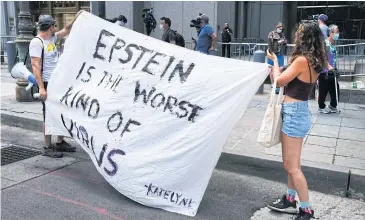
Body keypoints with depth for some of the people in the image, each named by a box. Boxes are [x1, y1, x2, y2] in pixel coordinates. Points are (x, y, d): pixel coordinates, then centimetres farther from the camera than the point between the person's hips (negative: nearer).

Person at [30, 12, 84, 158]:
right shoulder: (37, 42, -14)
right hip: (48, 85, -9)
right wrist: (41, 88, -25)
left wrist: (76, 18, 14)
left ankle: (60, 143, 27)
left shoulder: (52, 38, 10)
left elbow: (66, 30, 25)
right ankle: (48, 148, 9)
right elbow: (35, 66, -19)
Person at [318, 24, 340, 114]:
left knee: (335, 90, 11)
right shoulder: (325, 43, -14)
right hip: (324, 71, -8)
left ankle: (333, 106, 27)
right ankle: (321, 107, 18)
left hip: (332, 72, 8)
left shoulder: (333, 44, 11)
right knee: (323, 91, 1)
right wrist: (329, 66, -34)